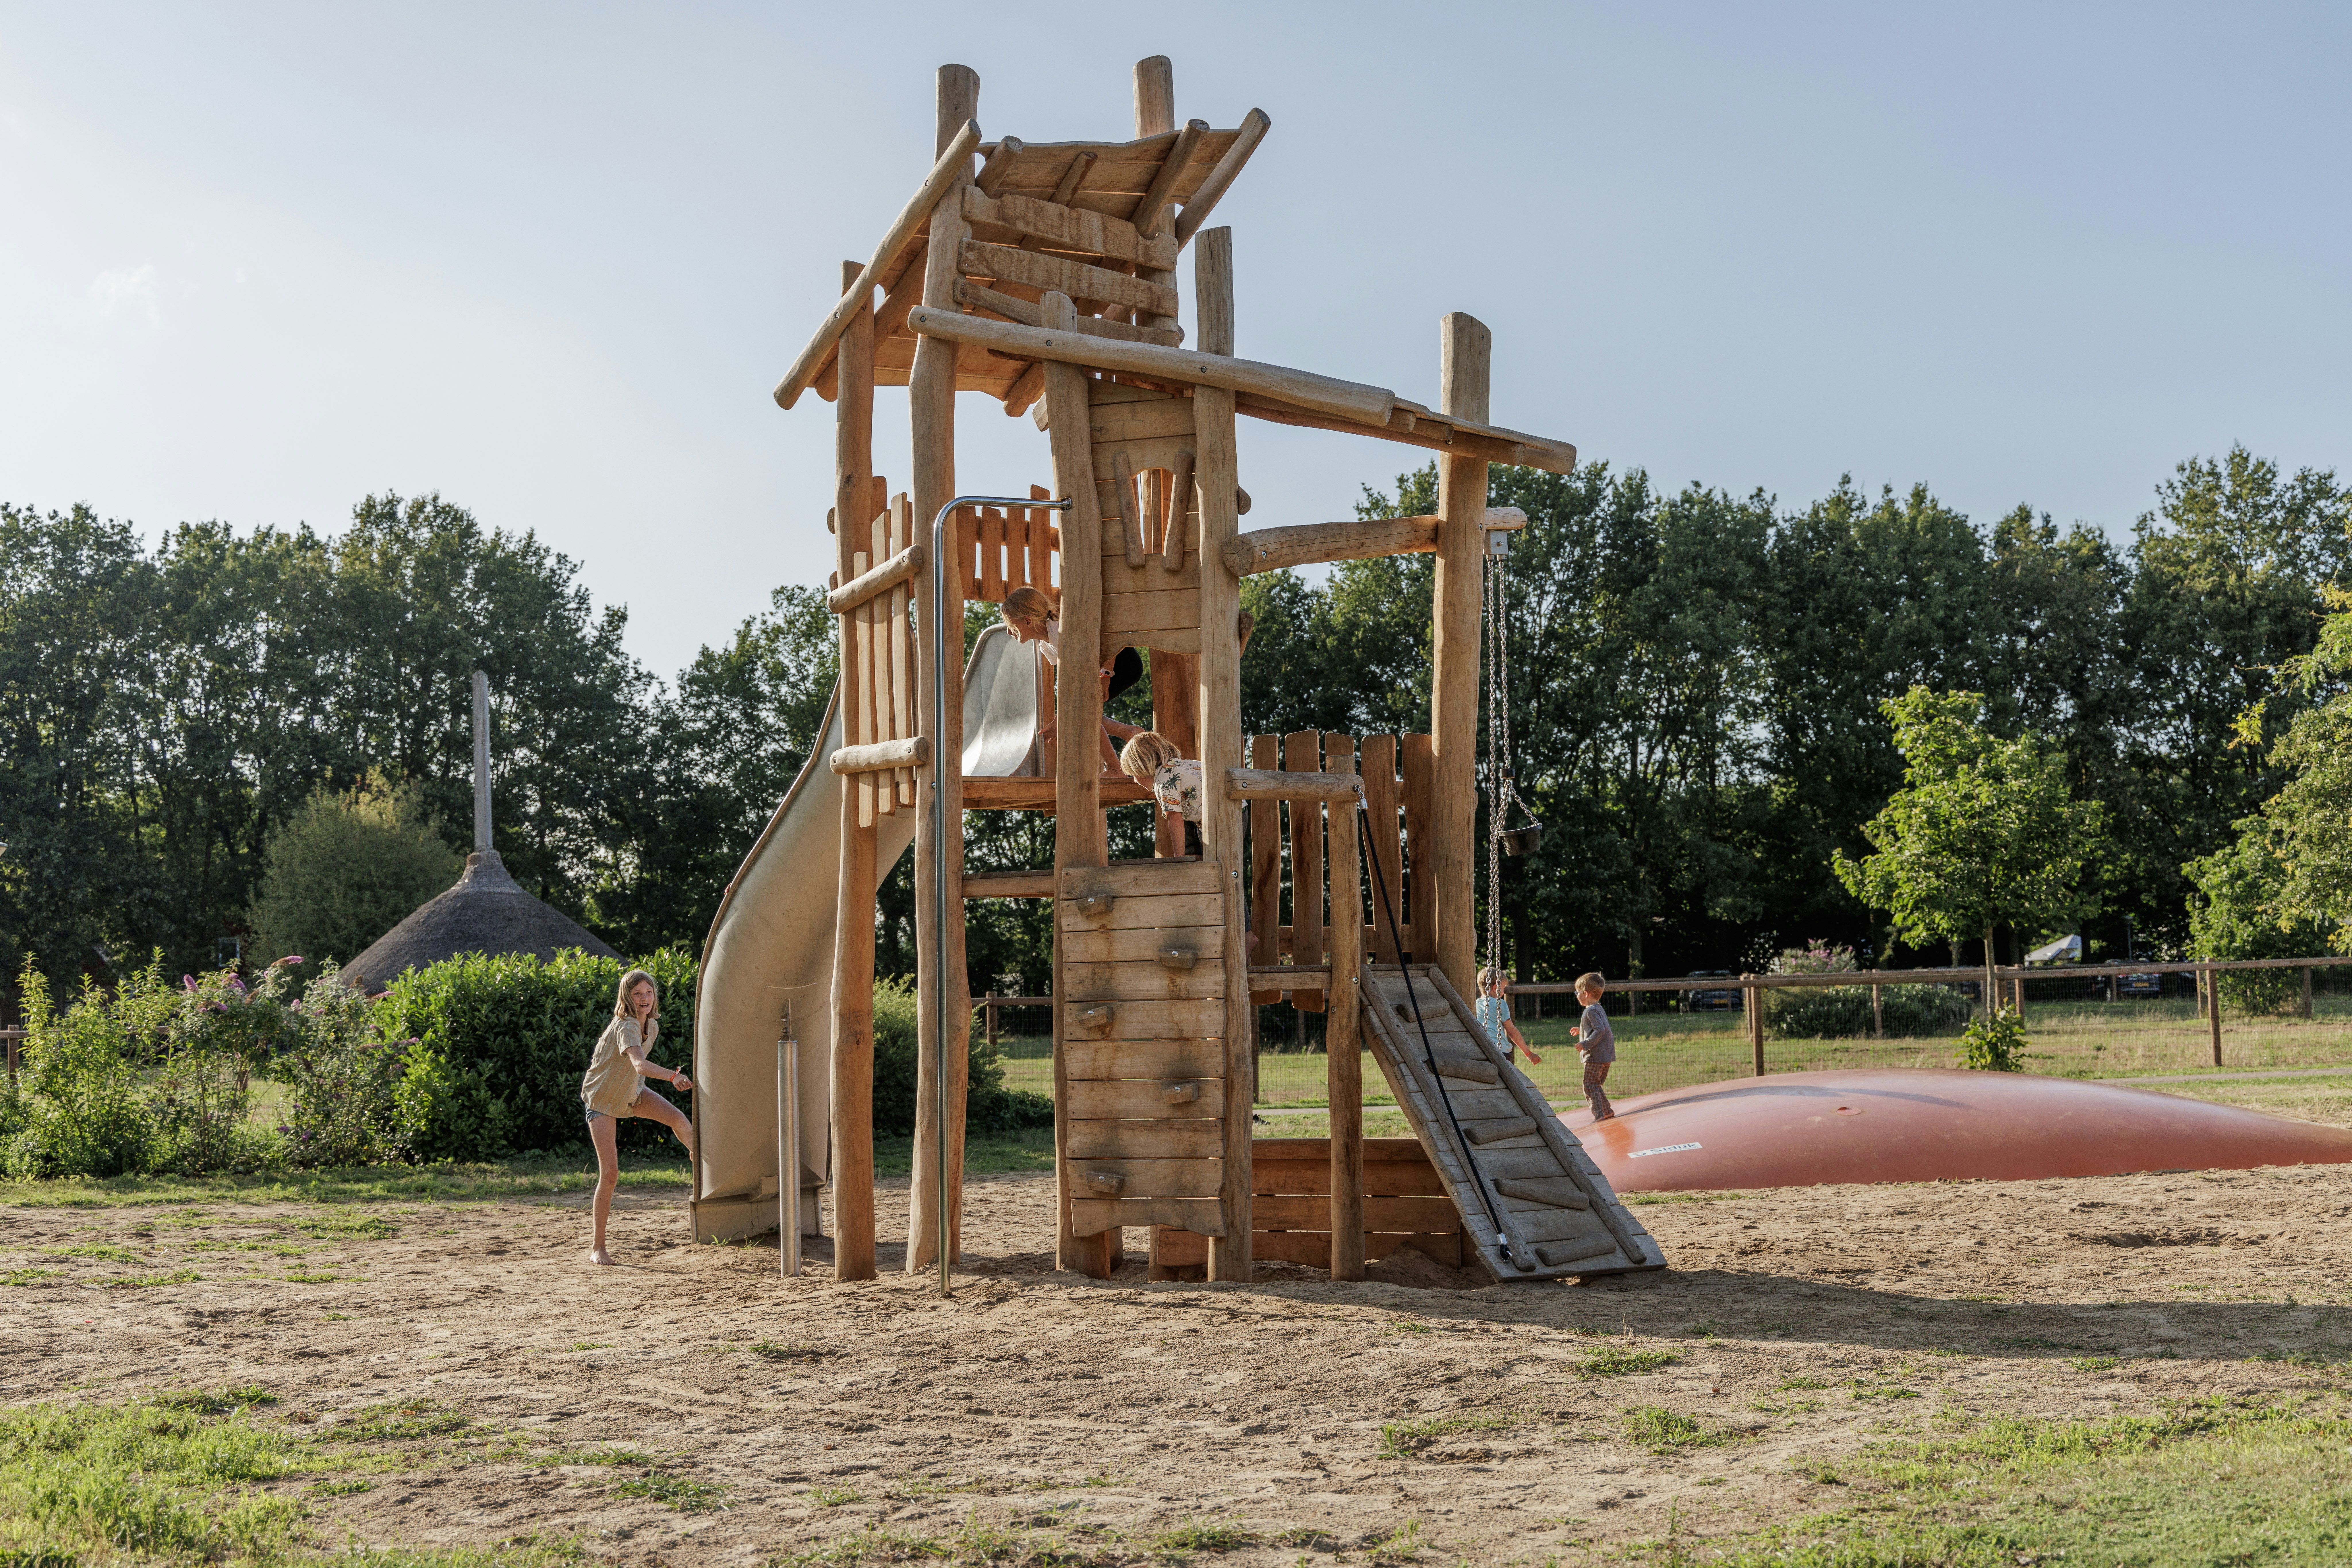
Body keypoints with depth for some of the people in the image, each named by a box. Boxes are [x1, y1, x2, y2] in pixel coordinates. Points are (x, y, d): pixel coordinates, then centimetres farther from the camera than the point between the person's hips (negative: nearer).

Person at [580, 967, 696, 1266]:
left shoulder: (652, 1026, -6)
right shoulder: (626, 1026, -32)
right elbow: (640, 1065, -50)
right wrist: (673, 1076, -64)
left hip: (632, 1092, 6)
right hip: (603, 1099, -6)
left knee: (677, 1118, -18)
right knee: (610, 1174, -11)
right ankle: (597, 1247, 0)